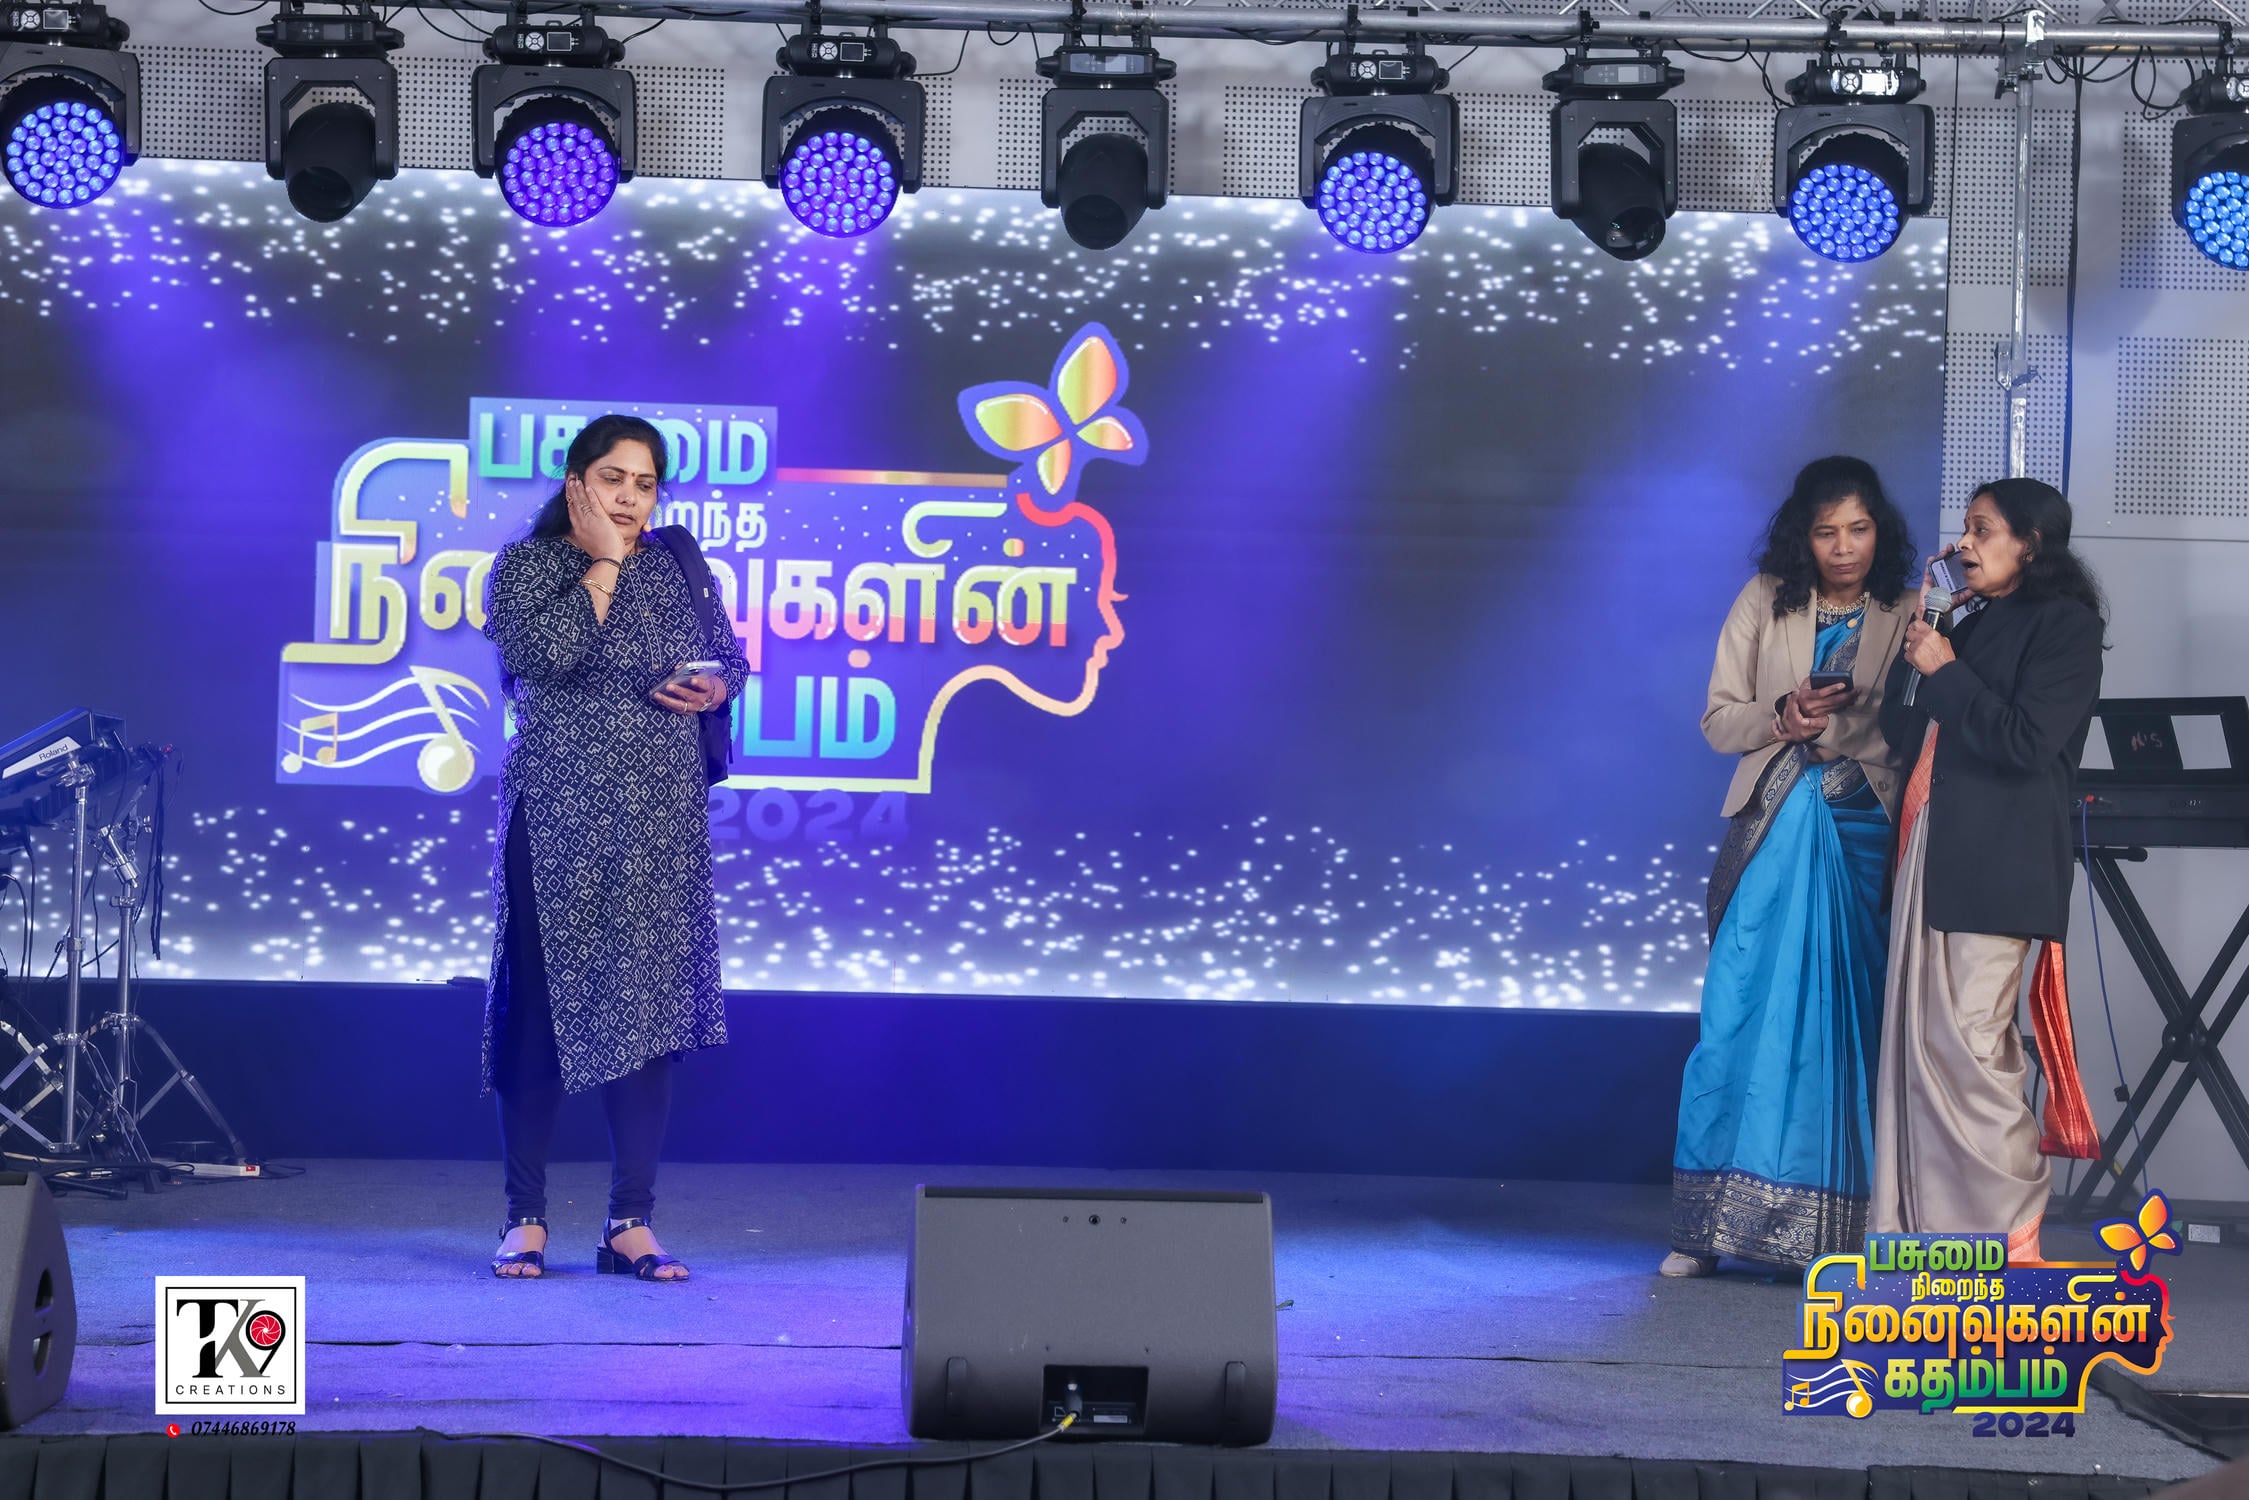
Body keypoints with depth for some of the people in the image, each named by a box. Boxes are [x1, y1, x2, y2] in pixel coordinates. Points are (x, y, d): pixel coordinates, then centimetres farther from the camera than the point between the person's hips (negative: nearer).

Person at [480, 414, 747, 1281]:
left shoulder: (675, 570, 13)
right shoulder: (525, 567, 1)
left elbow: (730, 656, 20)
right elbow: (545, 654, -16)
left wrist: (715, 687, -3)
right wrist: (602, 564, -8)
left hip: (662, 822, 4)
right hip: (556, 819, -4)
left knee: (650, 1010, 0)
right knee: (542, 1008, -3)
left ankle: (631, 1225, 5)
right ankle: (525, 1221, 5)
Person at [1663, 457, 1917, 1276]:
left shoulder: (1906, 616, 5)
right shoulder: (1764, 602, 7)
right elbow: (1717, 719, 6)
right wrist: (1784, 717, -12)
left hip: (1861, 832, 0)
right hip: (1772, 829, 1)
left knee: (1840, 1022, 0)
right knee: (1740, 1016, -3)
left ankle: (1833, 1228, 5)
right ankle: (1709, 1225, 2)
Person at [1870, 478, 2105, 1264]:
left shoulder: (2064, 625, -4)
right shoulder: (1971, 625, 20)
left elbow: (2026, 742, -15)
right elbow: (1905, 735, 19)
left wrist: (1945, 673, -8)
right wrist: (1914, 656, 7)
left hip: (1994, 867, -8)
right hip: (1932, 858, 8)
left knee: (1967, 1044, -11)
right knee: (1920, 1044, 4)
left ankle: (2010, 1233, -3)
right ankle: (1928, 1225, 6)